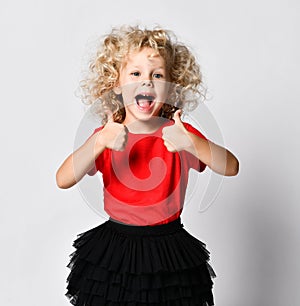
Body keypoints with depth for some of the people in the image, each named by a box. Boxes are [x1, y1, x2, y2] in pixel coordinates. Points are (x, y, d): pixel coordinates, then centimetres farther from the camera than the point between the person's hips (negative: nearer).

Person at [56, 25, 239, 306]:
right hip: (114, 247, 1)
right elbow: (63, 180, -18)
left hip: (168, 251, 0)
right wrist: (101, 141, -32)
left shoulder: (178, 133, -6)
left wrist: (189, 142, -34)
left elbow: (231, 167, -18)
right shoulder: (106, 134, -5)